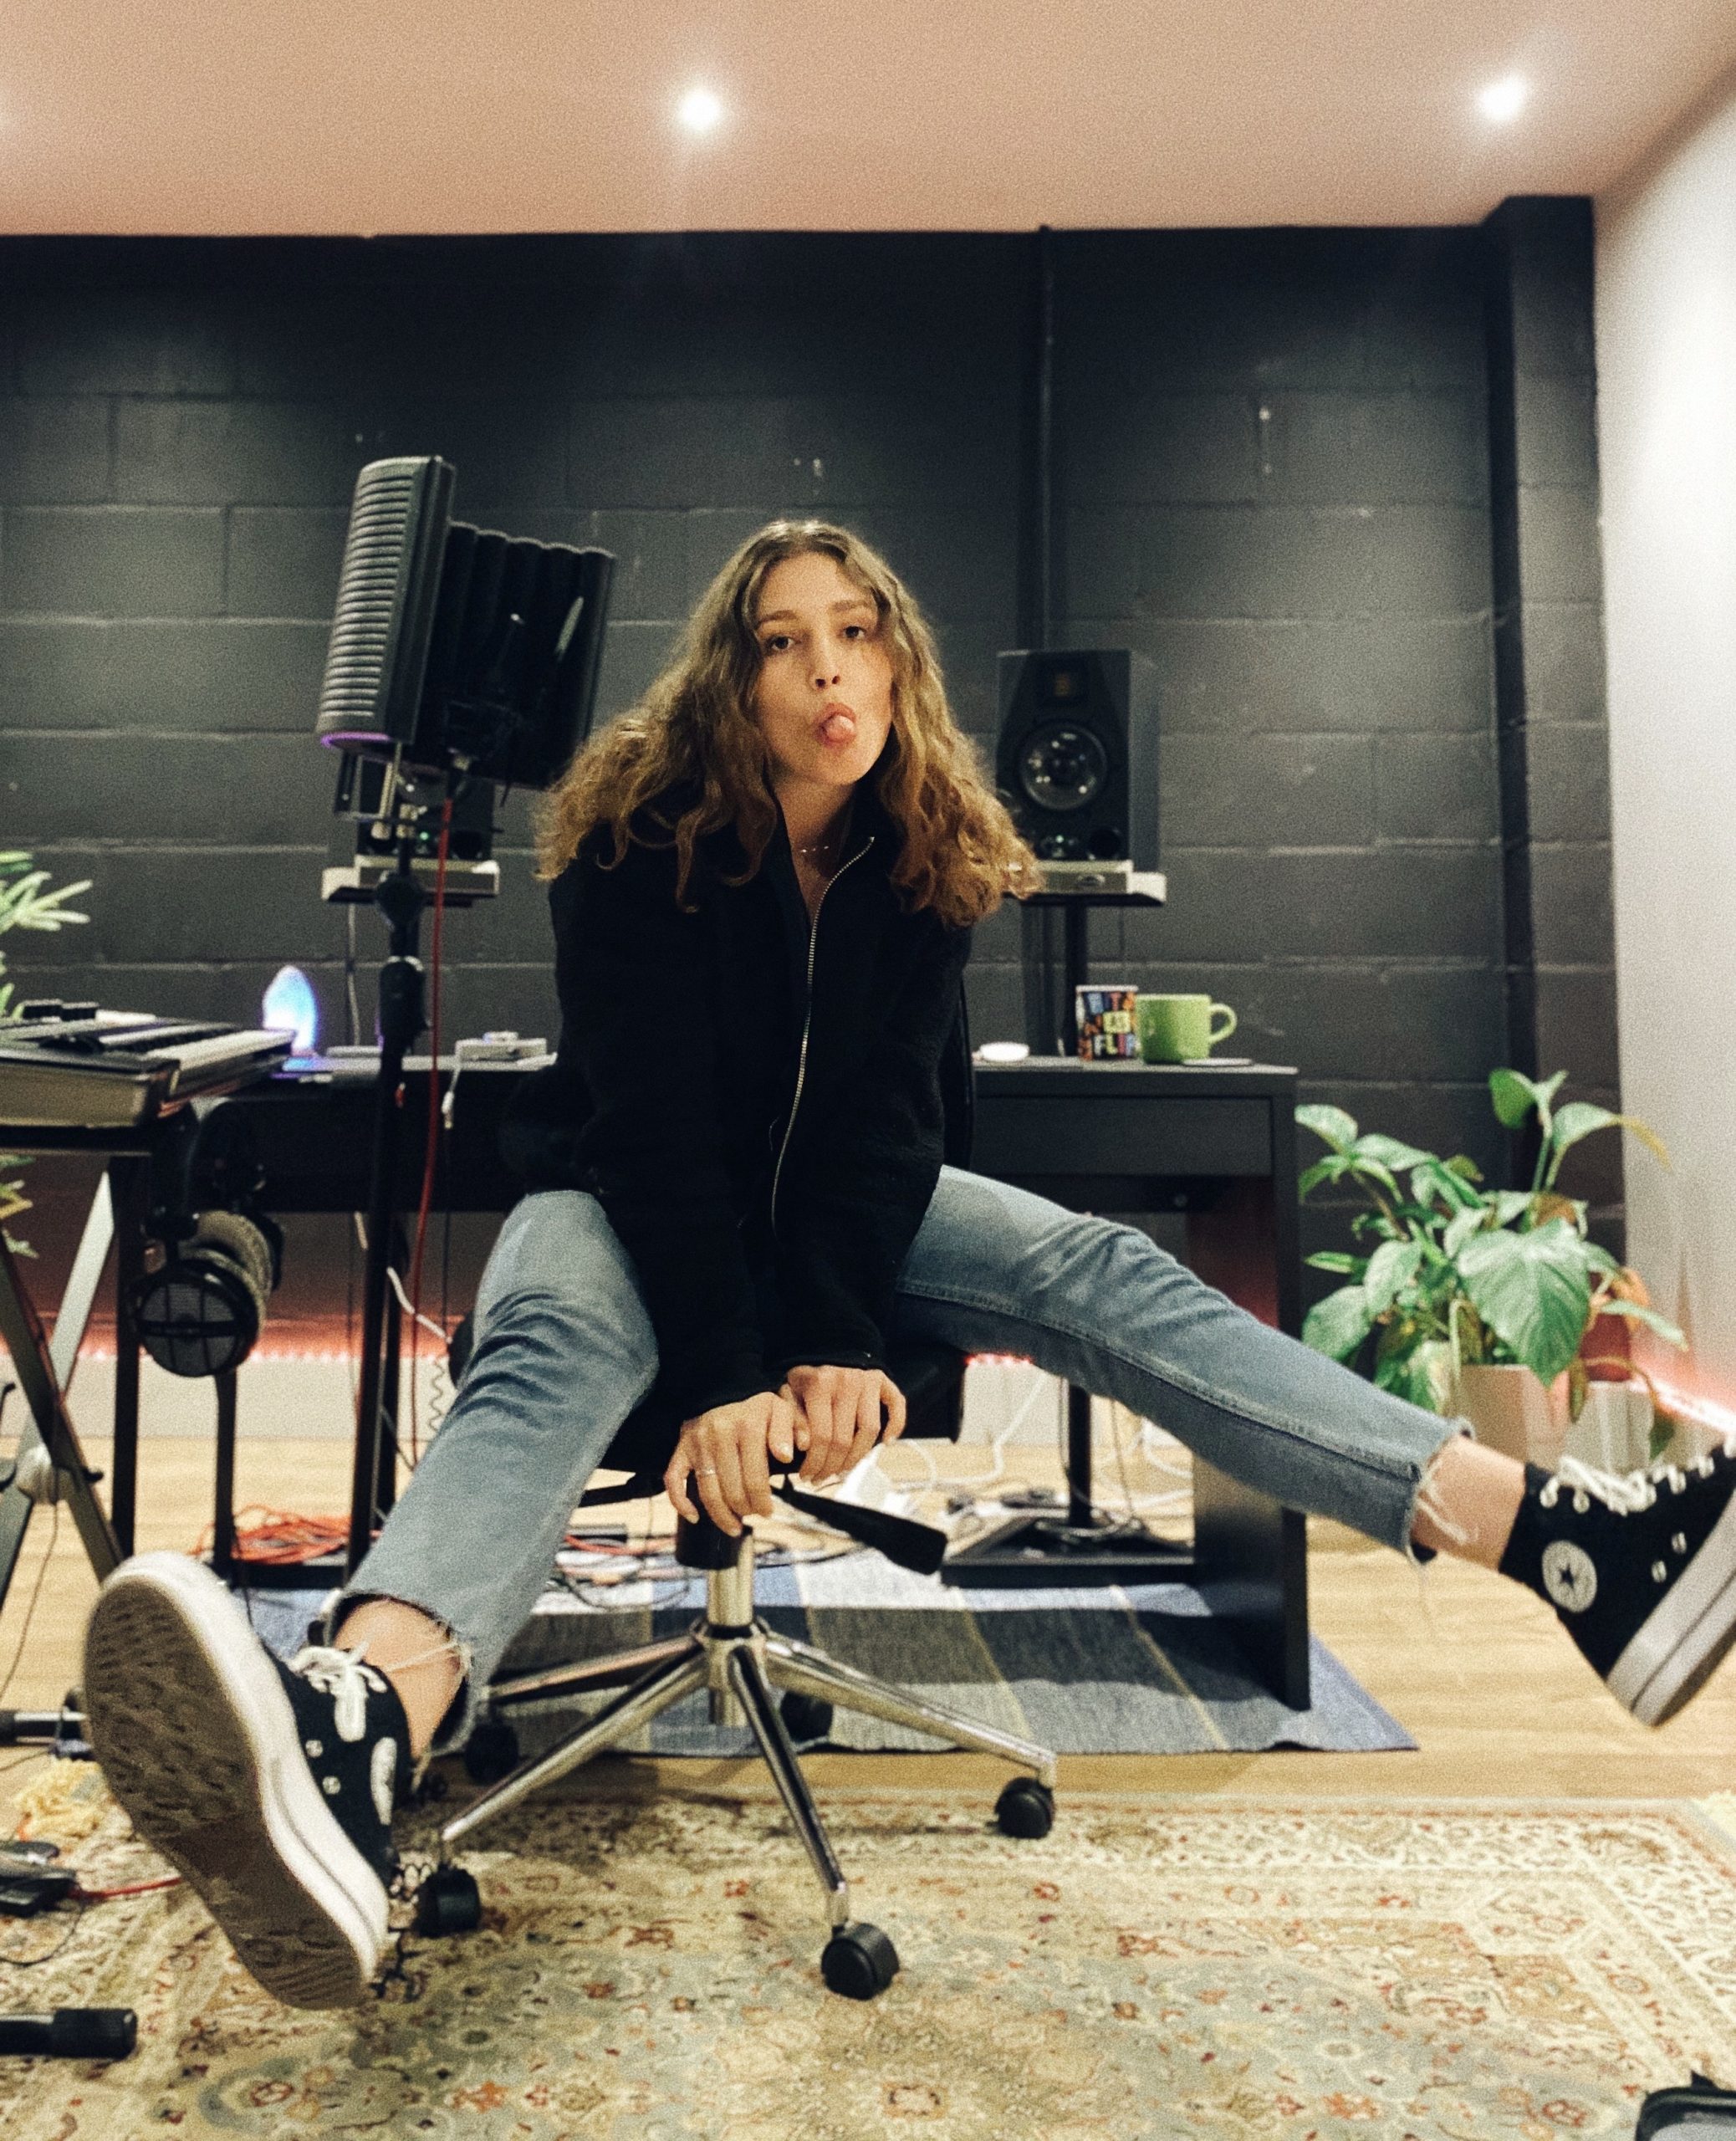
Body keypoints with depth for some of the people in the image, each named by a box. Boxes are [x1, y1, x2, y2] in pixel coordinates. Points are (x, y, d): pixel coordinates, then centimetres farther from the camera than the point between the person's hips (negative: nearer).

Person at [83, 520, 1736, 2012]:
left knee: (1100, 1272, -20)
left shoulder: (928, 852, -5)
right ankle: (362, 1725, -71)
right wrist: (724, 1376, -35)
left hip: (837, 1202, 4)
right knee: (548, 1347, -37)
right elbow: (653, 1117, -24)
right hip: (624, 1197, -3)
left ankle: (1562, 1541, -35)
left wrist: (840, 1337, -27)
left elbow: (880, 1115, -12)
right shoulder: (638, 835, -16)